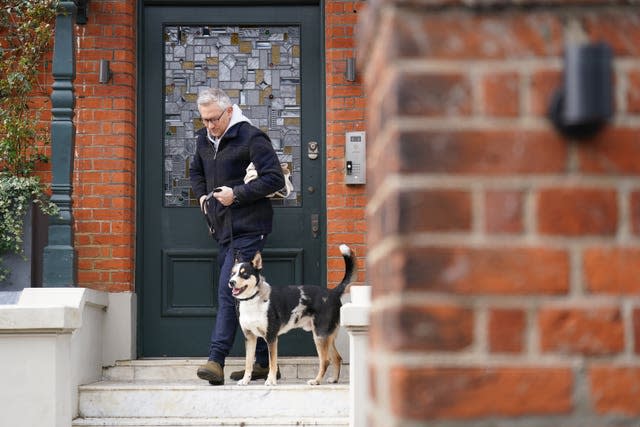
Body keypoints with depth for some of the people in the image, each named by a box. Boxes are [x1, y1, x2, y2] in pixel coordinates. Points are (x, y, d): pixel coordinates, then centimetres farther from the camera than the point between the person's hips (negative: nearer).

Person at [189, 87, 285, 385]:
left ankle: (216, 361, -17)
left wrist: (237, 194, -18)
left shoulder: (250, 138, -10)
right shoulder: (204, 140, 14)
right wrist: (202, 195, 14)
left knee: (228, 291, -14)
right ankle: (263, 362, 14)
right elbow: (196, 172, 33)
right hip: (224, 229, 8)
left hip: (247, 229, -8)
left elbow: (275, 179, -15)